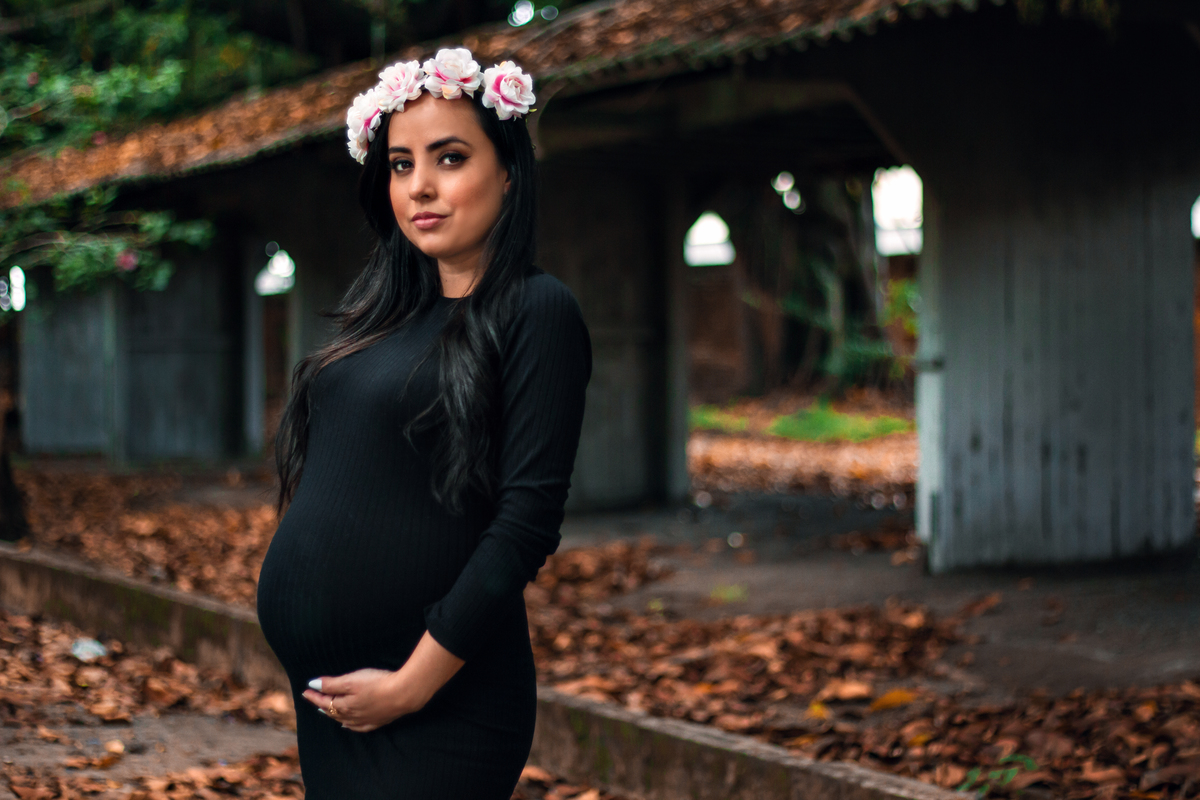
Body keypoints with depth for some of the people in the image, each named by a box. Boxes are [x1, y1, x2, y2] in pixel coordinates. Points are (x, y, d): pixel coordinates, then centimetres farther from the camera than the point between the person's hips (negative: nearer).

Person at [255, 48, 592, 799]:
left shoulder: (536, 311, -8)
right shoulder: (382, 315, 12)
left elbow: (528, 520, -15)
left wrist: (414, 682, -17)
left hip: (438, 712, -7)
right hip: (321, 690, 7)